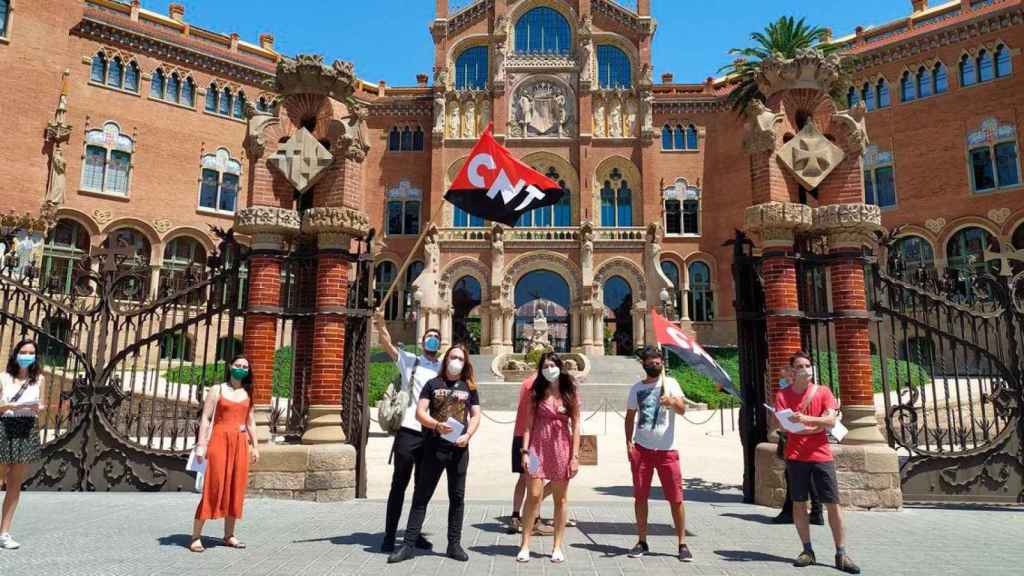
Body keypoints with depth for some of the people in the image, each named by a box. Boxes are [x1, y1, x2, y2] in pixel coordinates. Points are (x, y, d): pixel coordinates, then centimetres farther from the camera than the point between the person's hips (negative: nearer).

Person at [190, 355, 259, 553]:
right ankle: (196, 537, 1)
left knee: (236, 488, 6)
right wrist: (201, 445, -11)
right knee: (213, 488, -7)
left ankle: (229, 536, 15)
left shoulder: (248, 393, 15)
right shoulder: (217, 390, 3)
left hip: (240, 444, 4)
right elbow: (205, 418, -3)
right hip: (219, 440, -4)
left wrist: (254, 446, 11)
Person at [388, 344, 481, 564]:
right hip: (434, 447, -1)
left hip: (459, 449, 2)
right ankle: (409, 544, 7)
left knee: (457, 497, 8)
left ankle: (454, 544, 18)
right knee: (421, 496, 2)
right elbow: (420, 413, -1)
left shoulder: (469, 388, 10)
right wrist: (437, 425, -18)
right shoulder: (433, 384, 6)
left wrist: (468, 434, -12)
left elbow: (475, 416, 7)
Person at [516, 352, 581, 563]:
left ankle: (557, 547, 19)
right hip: (538, 448, 0)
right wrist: (525, 451, -6)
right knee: (534, 495, -4)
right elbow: (528, 424, 3)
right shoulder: (536, 393, 4)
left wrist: (575, 455, -4)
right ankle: (525, 545, 7)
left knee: (560, 500, 7)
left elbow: (575, 426, 1)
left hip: (562, 449, 0)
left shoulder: (571, 394, 3)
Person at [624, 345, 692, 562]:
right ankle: (642, 542, 18)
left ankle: (682, 544, 11)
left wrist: (672, 401, -34)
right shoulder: (637, 388, 9)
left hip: (667, 449, -2)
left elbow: (682, 409, -12)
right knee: (640, 496, 6)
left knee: (676, 498, -1)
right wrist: (629, 442, 1)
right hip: (641, 449, 2)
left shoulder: (670, 383, 2)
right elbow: (630, 417, 13)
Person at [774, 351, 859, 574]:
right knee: (799, 503, 4)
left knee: (833, 504, 1)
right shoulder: (783, 395, 1)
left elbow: (831, 421, -8)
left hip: (821, 455, 0)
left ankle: (841, 554, 10)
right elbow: (784, 425, -7)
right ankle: (807, 550, 16)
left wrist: (806, 419, -24)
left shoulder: (823, 391, 3)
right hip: (796, 456, 0)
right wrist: (818, 425, -7)